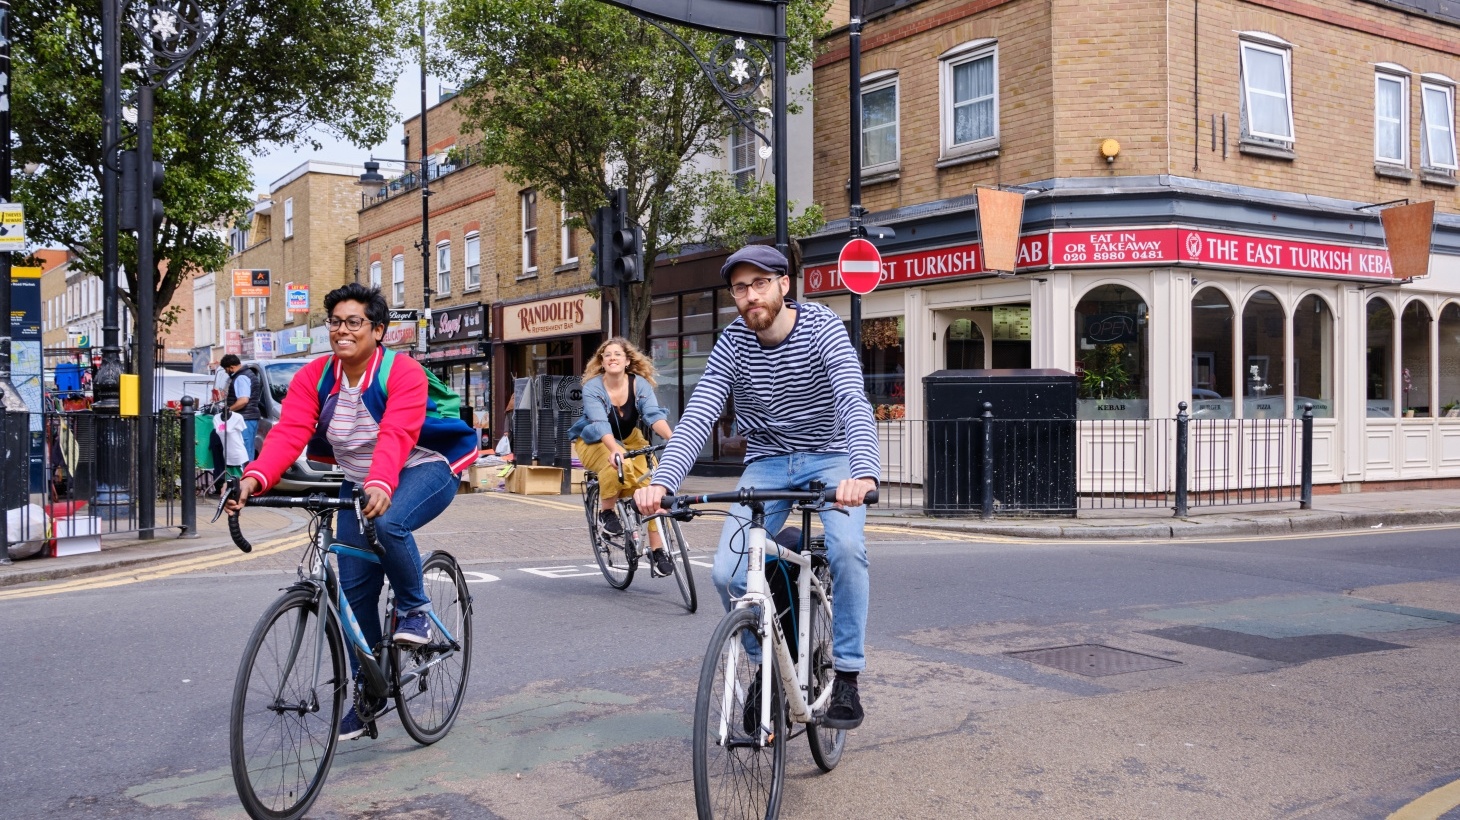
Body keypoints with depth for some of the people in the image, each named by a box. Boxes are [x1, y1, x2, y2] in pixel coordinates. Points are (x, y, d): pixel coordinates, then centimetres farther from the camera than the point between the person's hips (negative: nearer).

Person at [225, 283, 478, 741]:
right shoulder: (314, 378, -8)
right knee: (355, 588, 1)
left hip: (423, 469, -5)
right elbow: (289, 432, -22)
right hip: (358, 484, 5)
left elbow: (396, 436, -38)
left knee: (389, 523, -38)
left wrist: (381, 485, -56)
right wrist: (255, 478, -40)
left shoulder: (403, 373, -22)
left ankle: (415, 609, -10)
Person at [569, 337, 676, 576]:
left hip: (629, 439, 3)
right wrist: (615, 449, -54)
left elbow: (654, 415, -29)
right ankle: (606, 512, -11)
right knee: (618, 465, -37)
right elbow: (599, 423, -35)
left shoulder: (640, 384, -15)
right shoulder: (592, 387, -22)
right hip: (594, 442, -3)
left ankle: (657, 549, -13)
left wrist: (672, 439, -48)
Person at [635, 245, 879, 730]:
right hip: (767, 462, 3)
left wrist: (865, 474, -50)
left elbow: (854, 403, -31)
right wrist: (662, 481, -37)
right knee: (727, 574, -16)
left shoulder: (822, 329, -17)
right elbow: (698, 416, -19)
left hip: (829, 457, -2)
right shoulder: (733, 344, -9)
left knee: (846, 547, -31)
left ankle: (846, 674, -12)